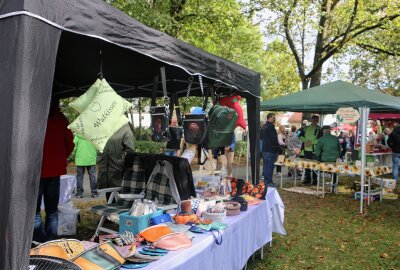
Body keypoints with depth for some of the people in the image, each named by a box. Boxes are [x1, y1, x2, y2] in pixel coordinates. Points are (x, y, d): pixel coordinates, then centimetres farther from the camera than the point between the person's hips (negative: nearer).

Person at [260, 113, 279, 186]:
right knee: (270, 166, -5)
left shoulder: (263, 126, 13)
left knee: (266, 165, 14)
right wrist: (277, 147, -7)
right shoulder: (271, 126, -15)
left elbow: (261, 137, 21)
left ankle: (265, 181, 20)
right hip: (271, 149, -9)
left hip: (264, 149, 9)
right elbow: (274, 139, -18)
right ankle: (269, 182, -3)